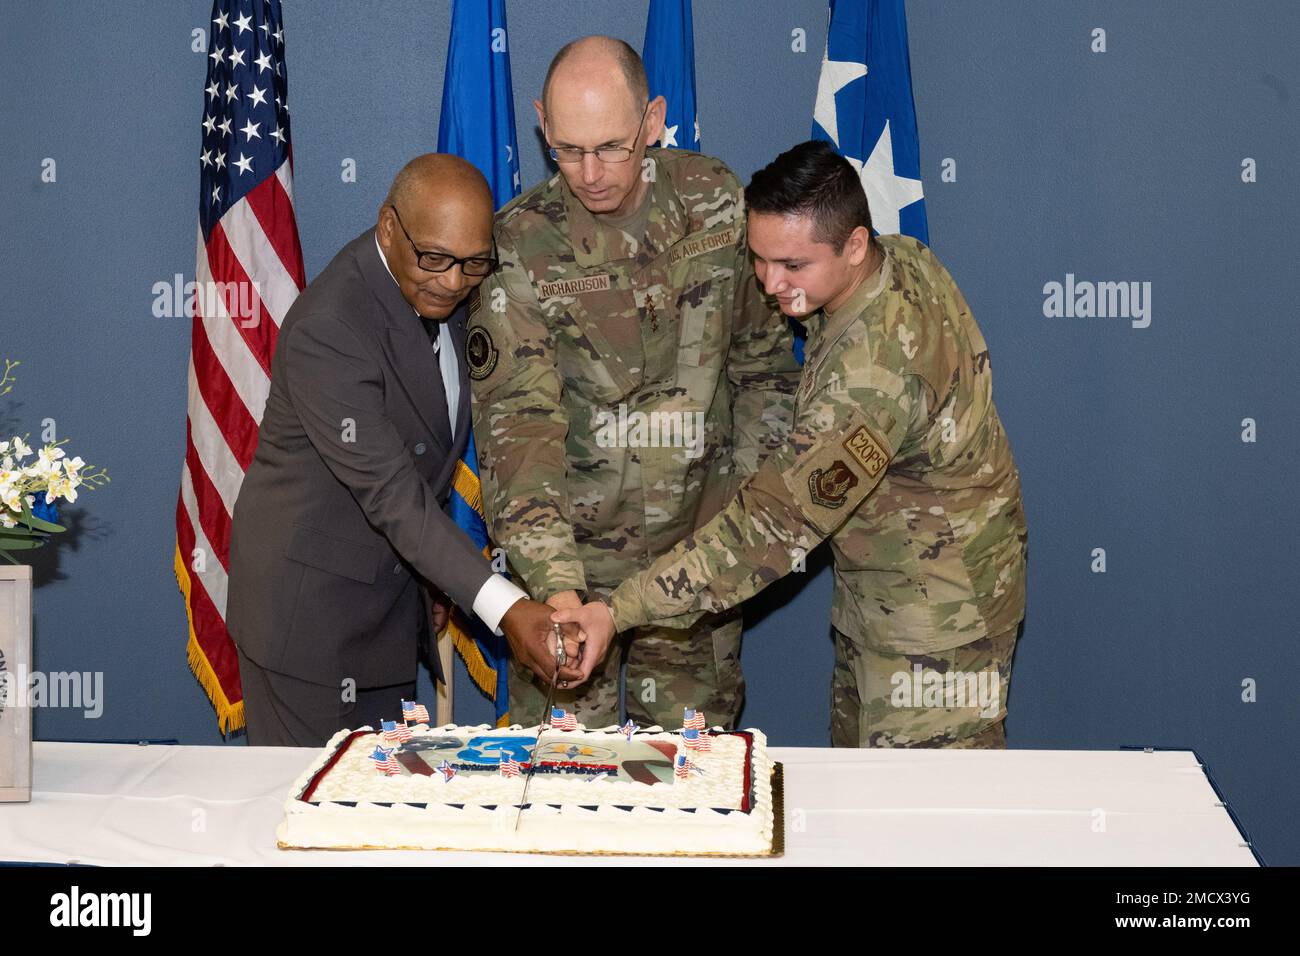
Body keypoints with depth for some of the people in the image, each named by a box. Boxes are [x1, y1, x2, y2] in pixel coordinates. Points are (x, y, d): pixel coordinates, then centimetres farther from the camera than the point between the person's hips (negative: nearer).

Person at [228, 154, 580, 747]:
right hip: (306, 598, -7)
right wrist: (504, 607, -36)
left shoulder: (441, 294, -2)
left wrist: (435, 575, 14)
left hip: (389, 583, 8)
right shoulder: (325, 331, -28)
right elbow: (391, 495, -31)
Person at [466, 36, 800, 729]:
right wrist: (553, 585, -30)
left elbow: (762, 357, 9)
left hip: (700, 543, 3)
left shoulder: (716, 202, -3)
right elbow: (517, 421, -19)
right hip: (570, 548, -2)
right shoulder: (520, 248, -13)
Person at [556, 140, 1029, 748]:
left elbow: (780, 521, -34)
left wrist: (621, 611, -35)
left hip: (936, 606, -10)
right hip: (875, 584, 10)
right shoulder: (904, 259, -5)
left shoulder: (880, 366, -34)